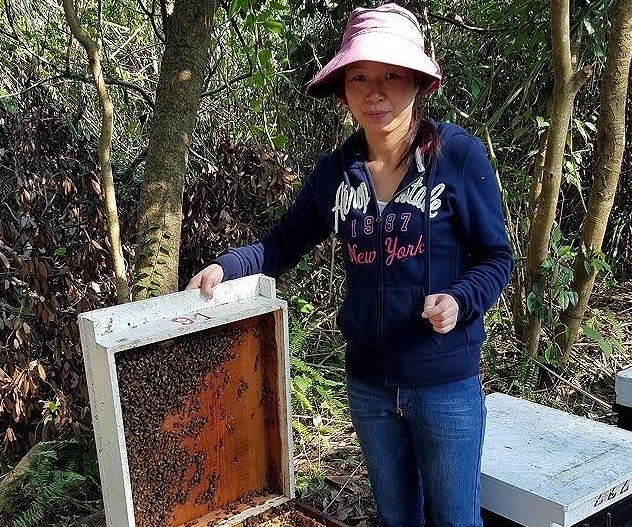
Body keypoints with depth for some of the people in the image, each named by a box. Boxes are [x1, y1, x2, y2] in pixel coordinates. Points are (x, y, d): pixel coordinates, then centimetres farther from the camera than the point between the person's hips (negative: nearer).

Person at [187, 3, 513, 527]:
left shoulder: (459, 155, -12)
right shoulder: (335, 171, -1)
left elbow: (495, 256, -6)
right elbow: (284, 243, 8)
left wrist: (459, 300, -25)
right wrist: (226, 267, -10)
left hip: (446, 380, -3)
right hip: (369, 381, 4)